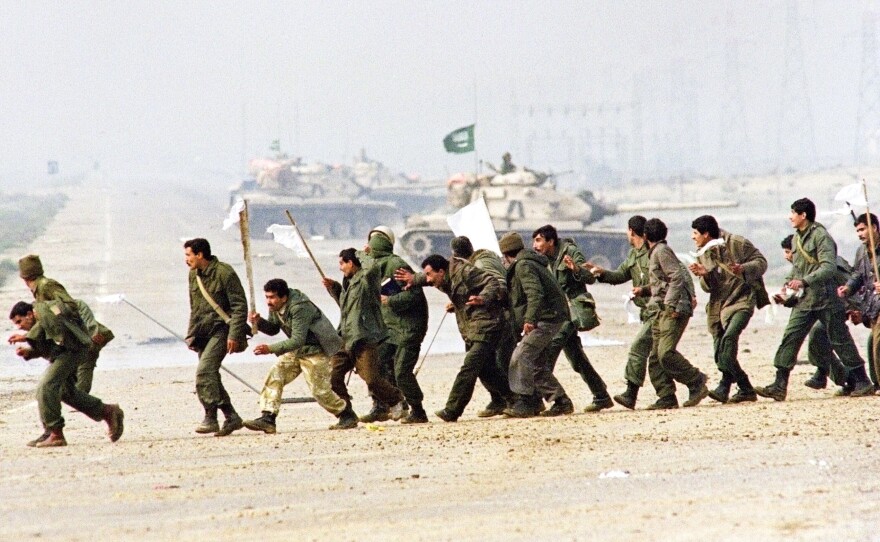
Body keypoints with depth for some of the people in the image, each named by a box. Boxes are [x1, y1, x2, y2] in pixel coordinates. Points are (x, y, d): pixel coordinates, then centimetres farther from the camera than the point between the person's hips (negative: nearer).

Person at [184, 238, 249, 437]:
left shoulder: (224, 273, -13)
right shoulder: (193, 275, 12)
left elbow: (240, 306, -14)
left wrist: (234, 335, -20)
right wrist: (191, 334, 17)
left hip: (221, 329, -9)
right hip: (203, 331, 9)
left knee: (205, 372, -21)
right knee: (210, 376, 5)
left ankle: (210, 418, -20)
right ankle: (231, 417, 13)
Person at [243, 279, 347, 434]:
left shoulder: (300, 308, -29)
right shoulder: (275, 307, -2)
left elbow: (298, 340, -35)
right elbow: (273, 329, 12)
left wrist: (270, 349, -44)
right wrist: (259, 322, -11)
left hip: (316, 351, -8)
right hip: (296, 350, 8)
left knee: (320, 391, -6)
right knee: (274, 376, -10)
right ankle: (267, 419, -16)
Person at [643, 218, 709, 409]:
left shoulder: (661, 251, -8)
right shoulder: (655, 252, 21)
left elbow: (677, 277, -17)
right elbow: (683, 273, 22)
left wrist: (671, 305, -20)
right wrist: (690, 295, 13)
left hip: (673, 310, -10)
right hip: (661, 311, 10)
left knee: (666, 353, -20)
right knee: (655, 358, 3)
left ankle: (697, 382, -11)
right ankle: (667, 397, 2)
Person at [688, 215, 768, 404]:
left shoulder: (737, 244, -6)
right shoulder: (703, 254, 13)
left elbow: (761, 262, -3)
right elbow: (708, 287, 14)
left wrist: (743, 269, -21)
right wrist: (704, 275, -8)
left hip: (741, 300, -7)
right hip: (718, 304, 7)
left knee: (729, 339, -28)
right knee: (720, 354, 1)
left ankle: (725, 386, -28)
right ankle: (746, 389, 12)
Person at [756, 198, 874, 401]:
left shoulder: (821, 236, -13)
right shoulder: (797, 238, 13)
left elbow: (829, 267, -23)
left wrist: (804, 281, -31)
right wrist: (789, 284, 9)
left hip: (825, 299, -7)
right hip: (804, 300, 7)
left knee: (840, 341, 1)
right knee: (790, 338, -3)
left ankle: (862, 382, 13)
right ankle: (779, 386, -6)